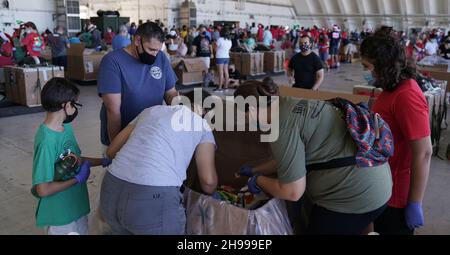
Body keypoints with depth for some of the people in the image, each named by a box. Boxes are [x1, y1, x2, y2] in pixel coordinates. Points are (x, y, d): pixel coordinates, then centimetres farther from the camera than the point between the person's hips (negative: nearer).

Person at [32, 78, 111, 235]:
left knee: (82, 231, 24)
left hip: (77, 205, 8)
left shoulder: (66, 127, -2)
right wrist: (78, 179, -19)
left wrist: (104, 161, 5)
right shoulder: (47, 141, -28)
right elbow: (43, 190, -26)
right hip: (60, 214, -8)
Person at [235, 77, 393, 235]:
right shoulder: (289, 105, 6)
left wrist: (258, 180, -2)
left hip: (355, 196, -9)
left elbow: (292, 192, -18)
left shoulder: (283, 125, -22)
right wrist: (255, 170, 27)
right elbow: (291, 159, 20)